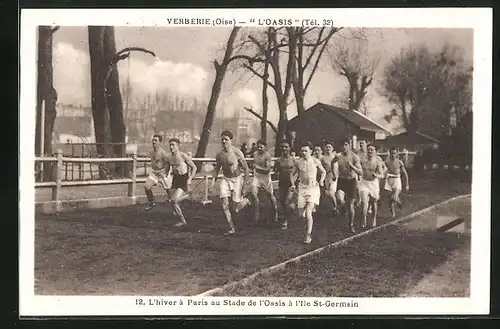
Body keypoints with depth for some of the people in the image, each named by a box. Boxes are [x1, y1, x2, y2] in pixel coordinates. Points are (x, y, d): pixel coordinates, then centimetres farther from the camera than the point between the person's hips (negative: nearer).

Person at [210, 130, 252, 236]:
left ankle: (245, 201, 33)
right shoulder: (219, 154, -1)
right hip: (225, 179, 4)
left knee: (237, 209, -2)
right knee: (225, 205, -10)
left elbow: (246, 169, -10)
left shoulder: (237, 153, -16)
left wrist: (245, 183, -12)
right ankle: (232, 228, 0)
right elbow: (216, 169, 14)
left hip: (236, 179, -4)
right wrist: (213, 182, 5)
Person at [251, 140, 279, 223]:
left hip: (265, 177, -5)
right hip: (256, 176, 5)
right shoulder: (255, 154, 4)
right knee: (254, 194, -14)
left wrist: (258, 167, -29)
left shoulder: (267, 156, -16)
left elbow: (268, 170, -22)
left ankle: (276, 213, 31)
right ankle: (257, 212, 1)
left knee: (270, 196, 11)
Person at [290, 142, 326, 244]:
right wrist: (293, 184, 0)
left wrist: (321, 181, -1)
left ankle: (308, 235, -4)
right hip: (302, 188, 2)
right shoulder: (298, 162, 1)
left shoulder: (315, 161, -2)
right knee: (302, 214, 3)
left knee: (308, 212, -17)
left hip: (313, 188, -2)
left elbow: (323, 172, 14)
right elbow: (292, 174, 15)